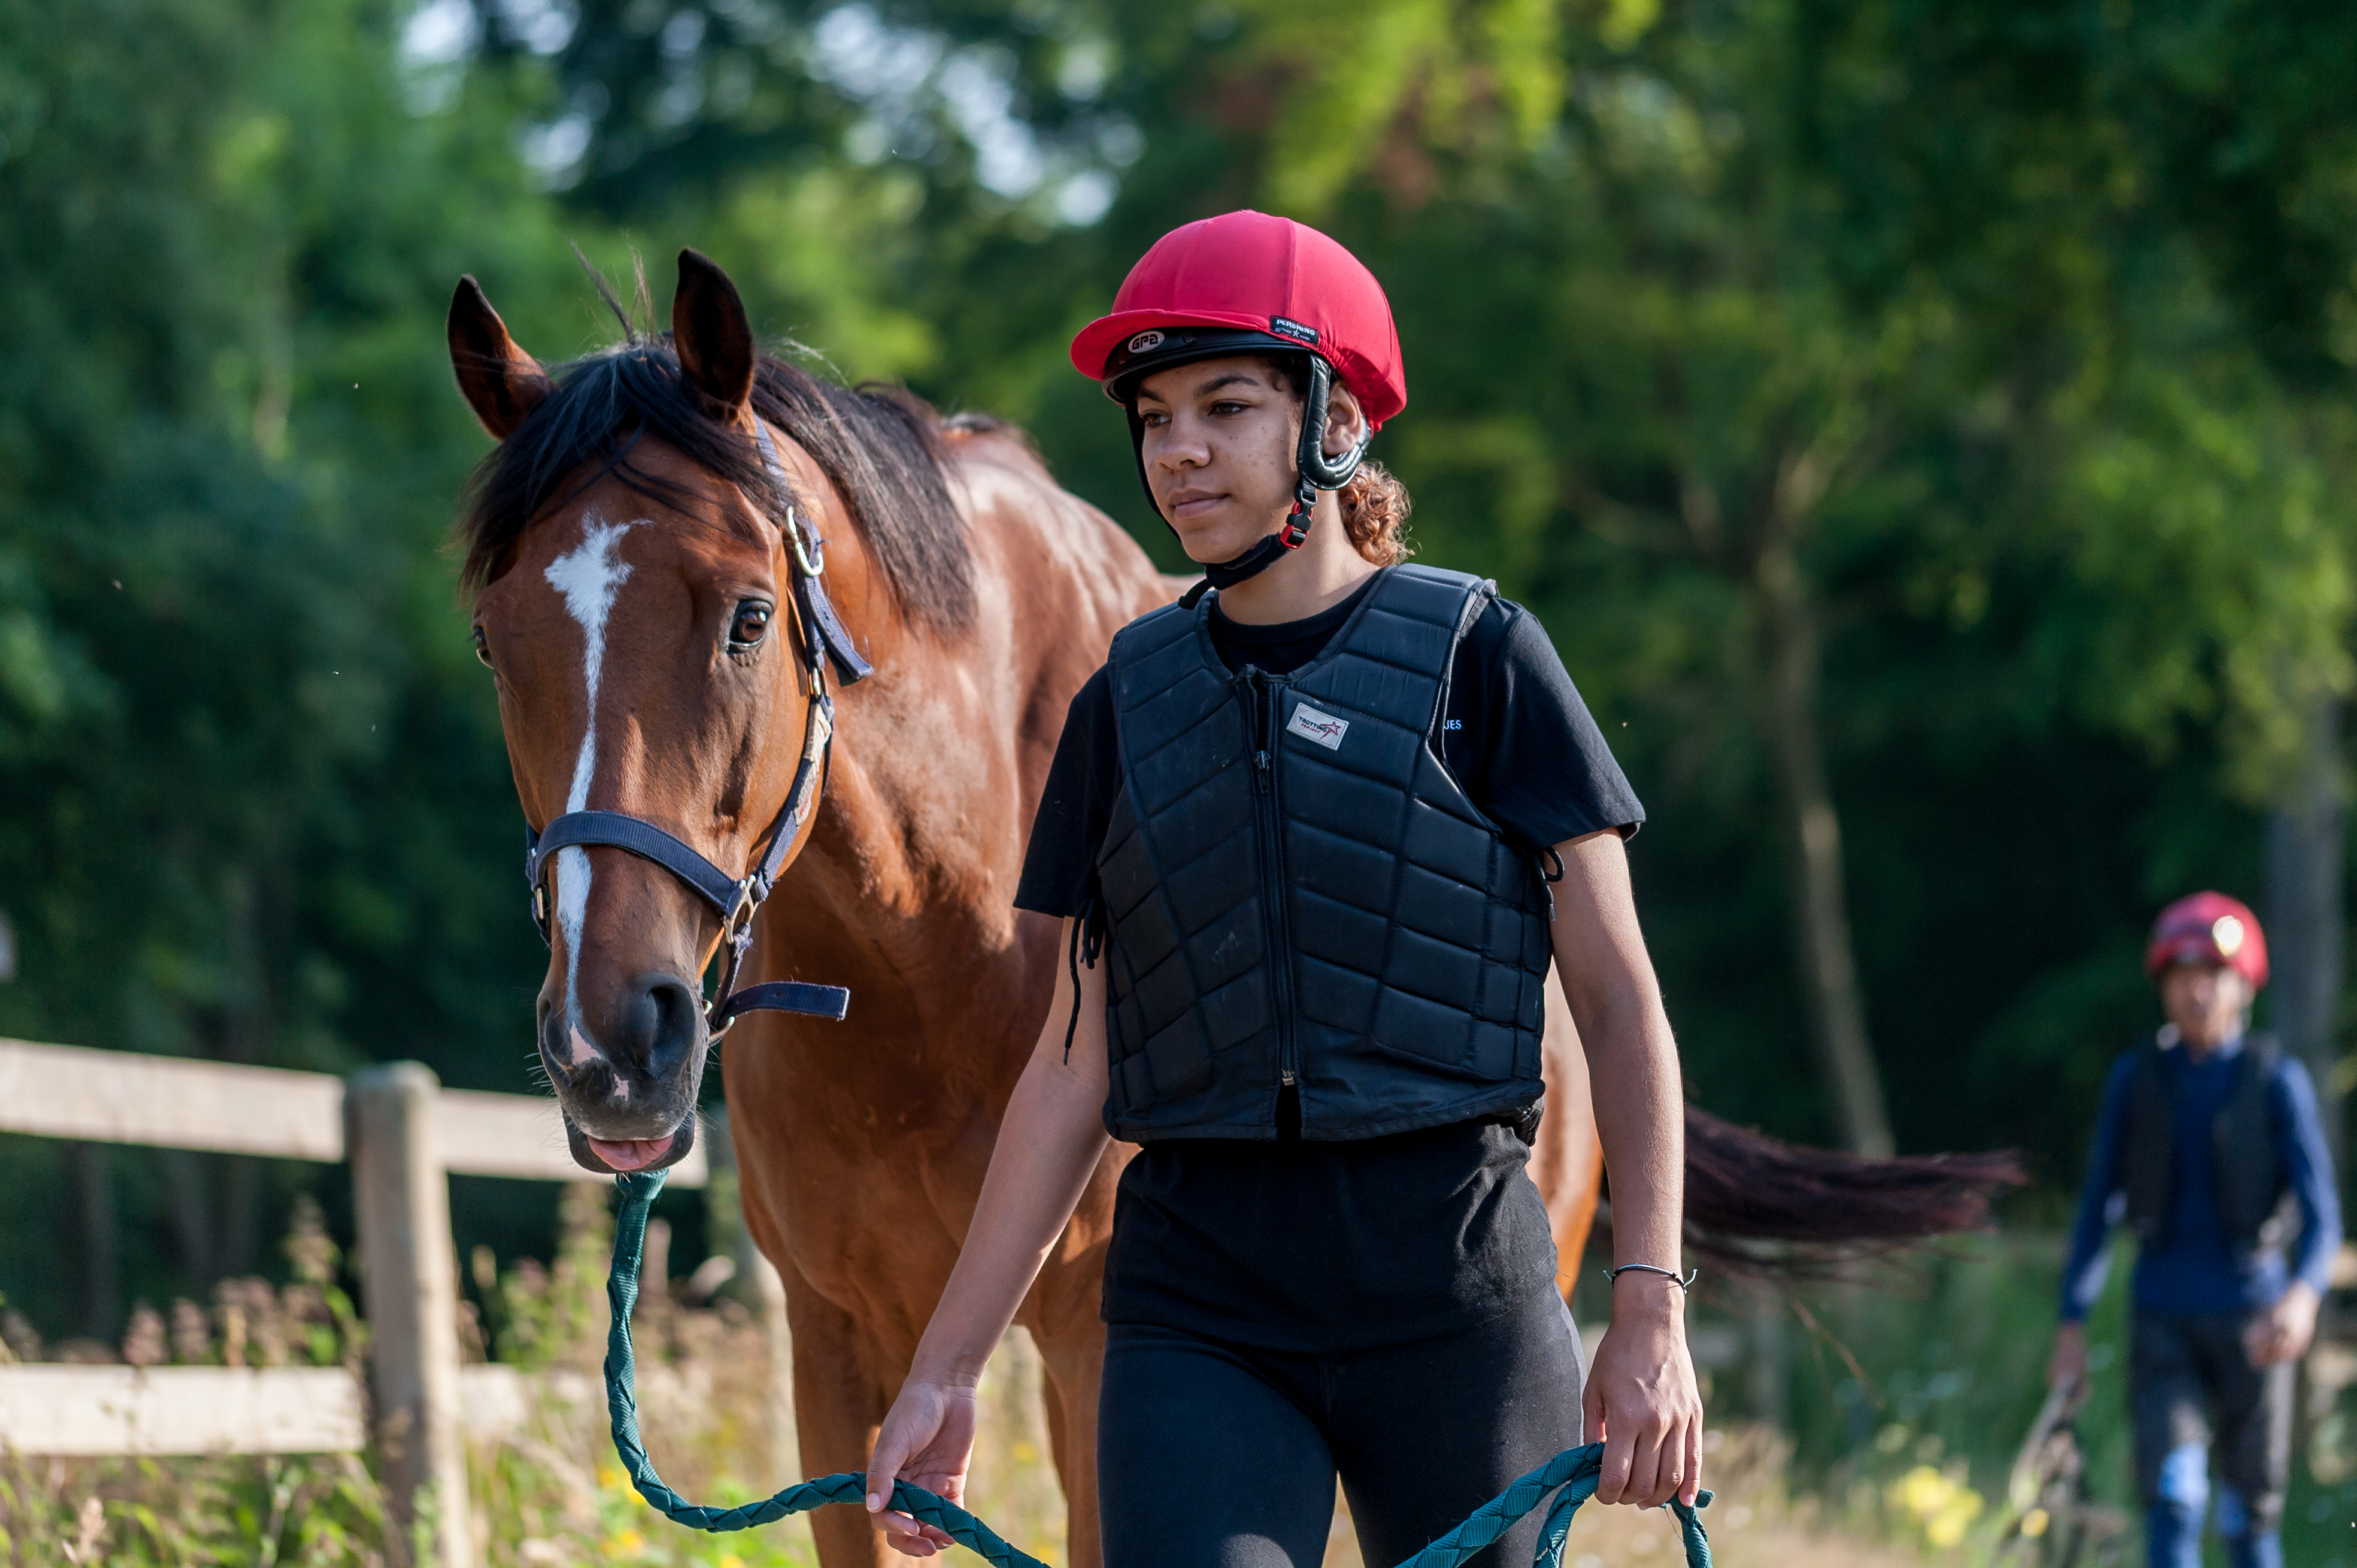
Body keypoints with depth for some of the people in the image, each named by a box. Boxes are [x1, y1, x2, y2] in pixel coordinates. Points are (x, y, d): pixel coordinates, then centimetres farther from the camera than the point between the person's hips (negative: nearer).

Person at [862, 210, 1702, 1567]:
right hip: (1200, 1301, 2)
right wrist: (944, 1375, 8)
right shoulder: (1132, 705, 9)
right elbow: (1077, 1068, 11)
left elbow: (1621, 1004, -1)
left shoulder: (1479, 660, 0)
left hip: (1454, 1285, -2)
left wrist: (1653, 1312, -10)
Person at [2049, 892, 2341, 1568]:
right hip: (2164, 1317, 1)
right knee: (2173, 1493, -16)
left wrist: (2305, 1292, -28)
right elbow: (2098, 1201, 8)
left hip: (2250, 1319, -1)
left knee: (2250, 1513, 8)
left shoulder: (2277, 1081, -3)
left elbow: (2321, 1209, -8)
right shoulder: (2136, 1078, 3)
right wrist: (2073, 1320, 3)